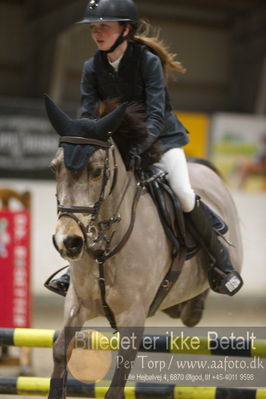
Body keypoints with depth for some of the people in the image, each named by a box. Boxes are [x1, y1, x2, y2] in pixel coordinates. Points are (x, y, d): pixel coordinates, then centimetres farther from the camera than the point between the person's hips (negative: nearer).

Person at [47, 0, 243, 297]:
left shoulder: (148, 61, -20)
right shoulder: (93, 67, -6)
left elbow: (156, 114, -25)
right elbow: (87, 114, -5)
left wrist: (138, 147, -40)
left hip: (160, 136, -5)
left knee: (184, 194, -21)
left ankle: (221, 262, -5)